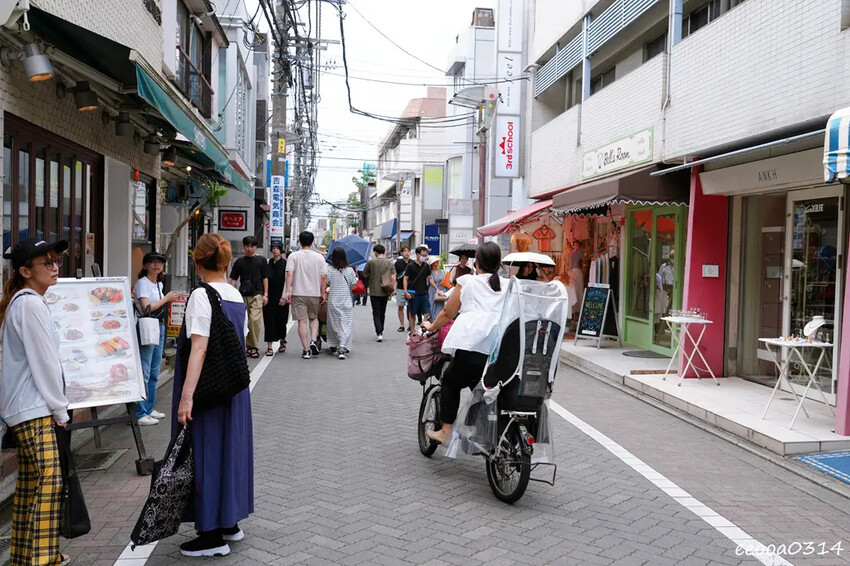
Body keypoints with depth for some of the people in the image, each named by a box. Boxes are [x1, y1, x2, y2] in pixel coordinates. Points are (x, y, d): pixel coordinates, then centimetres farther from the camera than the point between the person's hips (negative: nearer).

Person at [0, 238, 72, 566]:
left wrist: (55, 405, 19)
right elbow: (45, 363, -16)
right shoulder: (31, 305, -15)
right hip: (34, 410, -10)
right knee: (48, 483, -9)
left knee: (29, 485, 14)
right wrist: (60, 409, -9)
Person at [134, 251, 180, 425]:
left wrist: (170, 300, 11)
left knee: (154, 372, 15)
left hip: (159, 328, 9)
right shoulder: (142, 283, -9)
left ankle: (149, 408, 25)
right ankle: (140, 414, -2)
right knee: (144, 372, -7)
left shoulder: (159, 284, 16)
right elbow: (146, 308, -20)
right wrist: (166, 298, -13)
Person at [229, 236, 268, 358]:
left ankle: (254, 347, -7)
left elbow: (265, 278, 7)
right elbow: (233, 279, 11)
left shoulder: (261, 260, 5)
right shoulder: (239, 261, 9)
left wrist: (265, 294, 1)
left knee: (254, 319, -14)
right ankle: (248, 346, 18)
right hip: (243, 295, 3)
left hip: (257, 294, -3)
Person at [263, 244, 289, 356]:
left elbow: (287, 281, -7)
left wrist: (284, 297, -11)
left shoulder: (285, 263, -4)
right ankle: (269, 346, -1)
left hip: (280, 297, -3)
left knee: (280, 320, 5)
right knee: (269, 320, -2)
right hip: (269, 296, 3)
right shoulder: (267, 263, 7)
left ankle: (283, 341, 31)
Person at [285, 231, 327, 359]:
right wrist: (323, 293, 7)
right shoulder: (319, 257, 1)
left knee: (302, 321, 2)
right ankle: (313, 341, -3)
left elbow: (289, 274, -11)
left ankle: (306, 350, 2)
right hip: (314, 293, 1)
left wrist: (288, 291, -10)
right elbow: (323, 277, -1)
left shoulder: (293, 256, -2)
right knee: (314, 318, 19)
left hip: (298, 293, -1)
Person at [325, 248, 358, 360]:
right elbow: (353, 286, 1)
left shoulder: (330, 270, -5)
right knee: (346, 325, -2)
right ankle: (343, 347, -18)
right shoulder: (350, 270, -4)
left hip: (333, 301, 1)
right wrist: (356, 277, 16)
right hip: (346, 302, -1)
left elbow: (325, 284, -2)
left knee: (334, 324, 15)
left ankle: (333, 347, 23)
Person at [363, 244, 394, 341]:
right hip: (385, 292, 3)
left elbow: (364, 274, 2)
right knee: (382, 313, 16)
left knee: (376, 313, -1)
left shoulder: (371, 262, -8)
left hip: (374, 291, -3)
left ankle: (379, 333, -13)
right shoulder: (389, 263, 0)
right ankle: (381, 332, 26)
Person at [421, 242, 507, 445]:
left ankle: (445, 430, 13)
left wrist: (431, 327, 40)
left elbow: (448, 313, 22)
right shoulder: (509, 286, 21)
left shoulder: (467, 282, 16)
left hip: (470, 346, -2)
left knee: (450, 382, 18)